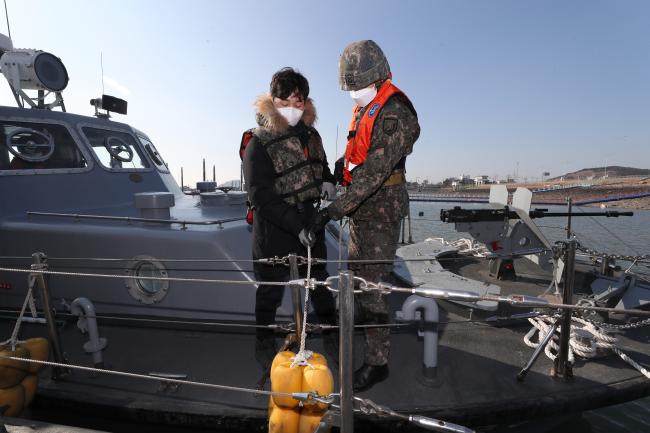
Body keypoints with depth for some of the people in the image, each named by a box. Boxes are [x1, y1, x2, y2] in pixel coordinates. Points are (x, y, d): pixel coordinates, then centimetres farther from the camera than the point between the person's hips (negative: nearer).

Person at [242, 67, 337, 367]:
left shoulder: (310, 134, 4)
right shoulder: (259, 144, -16)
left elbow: (322, 166, 21)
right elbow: (262, 198, -21)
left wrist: (328, 180, -2)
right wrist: (297, 224, -26)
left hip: (311, 226, 6)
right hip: (274, 233, -5)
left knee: (319, 283, 22)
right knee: (270, 290, 13)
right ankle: (264, 344, 36)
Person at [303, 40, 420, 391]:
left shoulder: (395, 112, -20)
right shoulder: (364, 107, 10)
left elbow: (375, 171, -28)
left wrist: (333, 210, -31)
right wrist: (341, 165, 0)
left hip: (380, 210, -9)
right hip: (360, 208, 9)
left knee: (371, 287, -3)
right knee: (355, 274, 23)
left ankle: (377, 362, 14)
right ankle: (359, 328, 47)